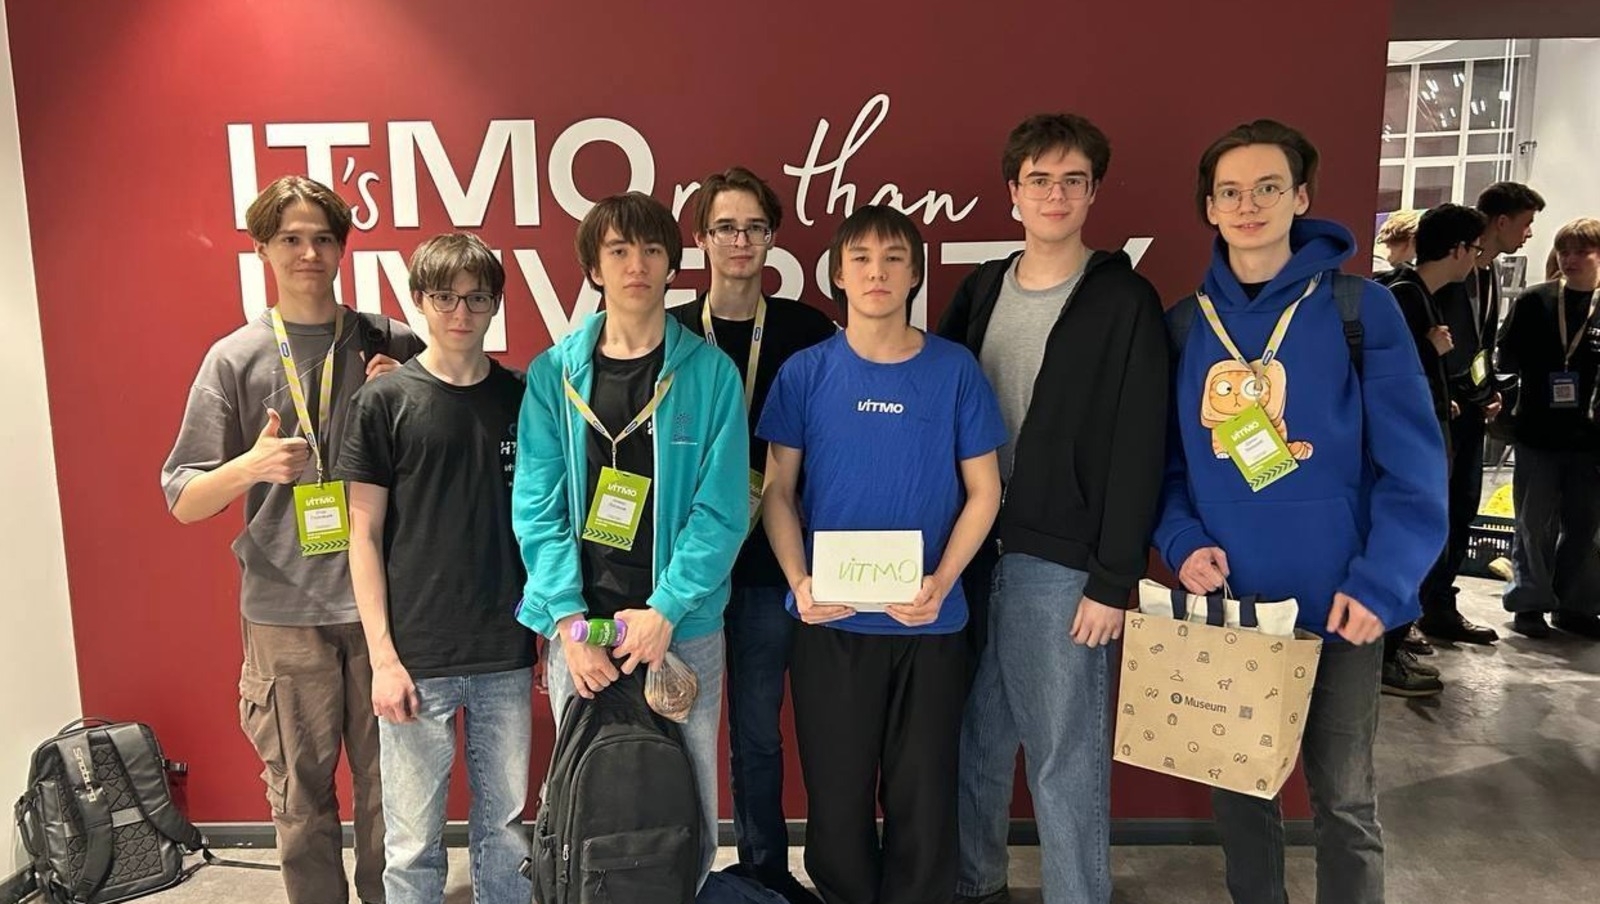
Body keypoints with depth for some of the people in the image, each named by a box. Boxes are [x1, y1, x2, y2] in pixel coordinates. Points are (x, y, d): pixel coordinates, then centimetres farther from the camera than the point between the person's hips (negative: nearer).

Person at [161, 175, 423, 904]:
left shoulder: (393, 346, 2)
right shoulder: (234, 359, 1)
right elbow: (183, 500, 2)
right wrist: (251, 466, -18)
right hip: (285, 611, 0)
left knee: (388, 785, 11)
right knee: (300, 796, 12)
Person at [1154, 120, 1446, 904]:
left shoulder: (1360, 309, -6)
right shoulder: (1183, 324, 4)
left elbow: (1412, 464, -8)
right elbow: (1166, 459, 8)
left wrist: (1378, 583, -17)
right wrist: (1183, 543, -9)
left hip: (1336, 605, -3)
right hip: (1223, 605, 3)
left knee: (1343, 801, 12)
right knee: (1238, 791, 17)